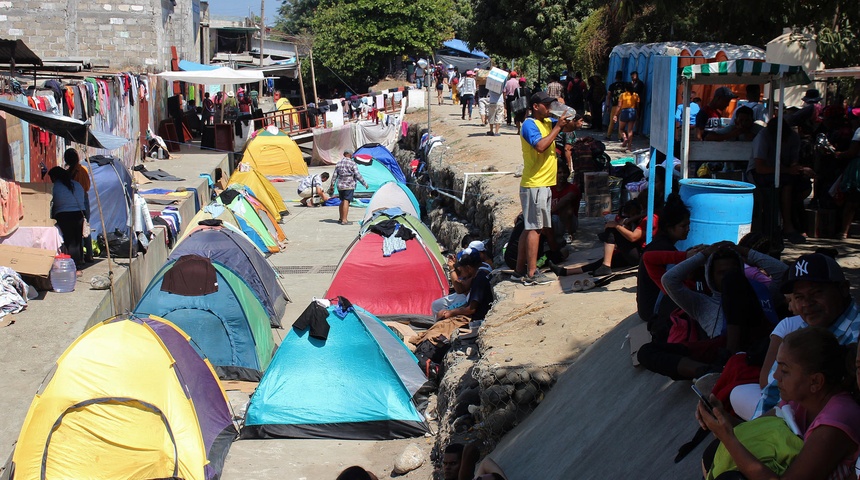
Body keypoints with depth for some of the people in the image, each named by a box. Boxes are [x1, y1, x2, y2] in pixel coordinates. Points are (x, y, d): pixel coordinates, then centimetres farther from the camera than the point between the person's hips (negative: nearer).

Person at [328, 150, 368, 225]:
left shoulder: (338, 163, 9)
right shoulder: (352, 163, -8)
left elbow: (335, 175, 10)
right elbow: (358, 175, -10)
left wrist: (332, 186, 16)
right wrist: (365, 184, -2)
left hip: (340, 186, 6)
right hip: (349, 186, -6)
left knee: (342, 201, 18)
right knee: (346, 201, -9)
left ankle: (341, 219, 25)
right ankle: (344, 220, -14)